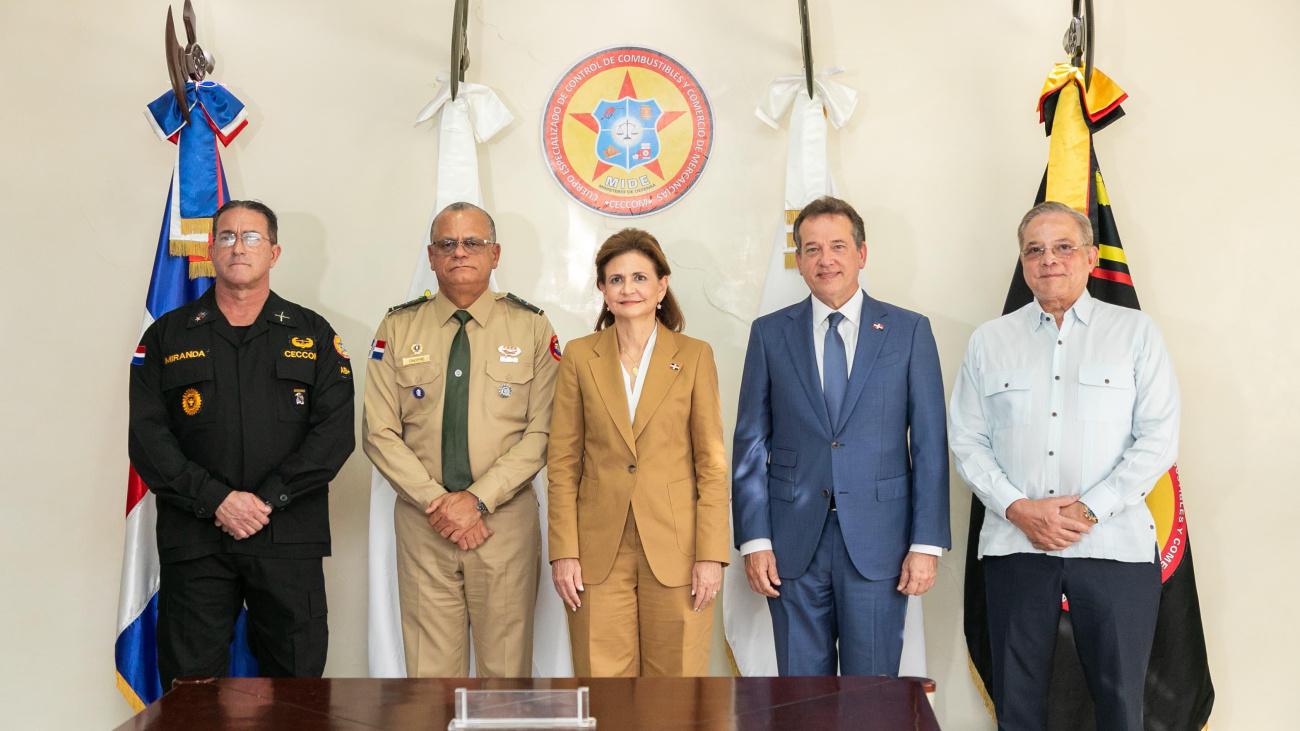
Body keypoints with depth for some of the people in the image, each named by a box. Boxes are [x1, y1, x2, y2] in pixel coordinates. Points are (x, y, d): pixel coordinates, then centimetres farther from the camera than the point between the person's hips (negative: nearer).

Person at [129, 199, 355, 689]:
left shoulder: (313, 335, 8)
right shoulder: (167, 336, 9)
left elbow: (335, 430, -2)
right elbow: (147, 434, 0)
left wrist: (268, 498, -12)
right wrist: (216, 500, -12)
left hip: (290, 538, 0)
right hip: (193, 538, 0)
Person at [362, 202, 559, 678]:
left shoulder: (532, 329, 2)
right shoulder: (397, 330, 6)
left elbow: (540, 433, -4)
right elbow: (380, 434, 1)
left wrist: (477, 499, -13)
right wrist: (436, 501, -11)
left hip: (506, 520, -1)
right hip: (423, 524, 1)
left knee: (506, 668, 5)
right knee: (430, 671, 5)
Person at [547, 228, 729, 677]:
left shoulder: (695, 356, 2)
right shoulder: (580, 357, 5)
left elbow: (712, 463, 1)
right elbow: (563, 462, 4)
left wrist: (711, 554, -6)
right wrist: (564, 551, -3)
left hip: (674, 547, -1)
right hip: (599, 549, 1)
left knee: (675, 674, 4)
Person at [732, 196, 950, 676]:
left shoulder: (909, 331, 3)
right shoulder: (770, 333, 6)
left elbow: (930, 445, 1)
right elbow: (751, 443, 5)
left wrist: (927, 544, -4)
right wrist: (754, 540, -2)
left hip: (878, 542, -1)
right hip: (794, 544, 1)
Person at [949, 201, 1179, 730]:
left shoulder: (1135, 333, 4)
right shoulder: (988, 341, 10)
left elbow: (1159, 438, -3)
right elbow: (968, 442, 7)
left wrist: (1087, 511, -11)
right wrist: (1018, 509, -8)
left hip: (1114, 545, -1)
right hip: (1013, 544, 2)